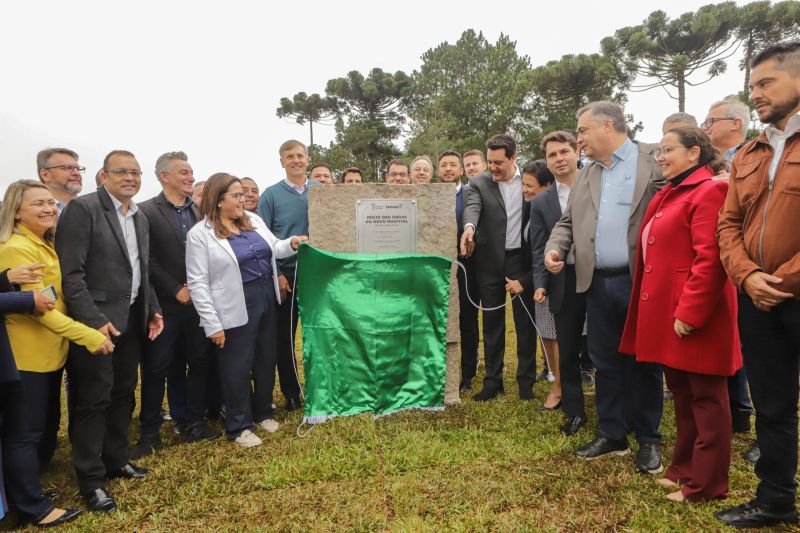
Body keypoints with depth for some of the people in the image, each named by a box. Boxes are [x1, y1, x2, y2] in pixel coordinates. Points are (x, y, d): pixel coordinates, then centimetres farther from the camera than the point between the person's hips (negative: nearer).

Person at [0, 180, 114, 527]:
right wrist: (87, 336, -26)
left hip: (52, 352, 9)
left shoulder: (47, 246, 12)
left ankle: (30, 484, 37)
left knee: (45, 424, 20)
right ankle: (33, 508, 17)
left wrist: (94, 326, 10)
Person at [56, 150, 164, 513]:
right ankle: (91, 480, 17)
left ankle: (116, 460, 32)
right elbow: (70, 272, -17)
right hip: (97, 323, -7)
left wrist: (153, 310, 10)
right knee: (93, 400, 3)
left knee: (123, 394, 16)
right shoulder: (83, 208, -11)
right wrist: (94, 320, -21)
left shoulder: (141, 219, 12)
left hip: (132, 321, 7)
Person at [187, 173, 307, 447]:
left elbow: (273, 249, 16)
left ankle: (263, 412, 35)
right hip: (236, 309, -6)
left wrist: (292, 243, -7)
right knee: (238, 367, 4)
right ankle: (239, 426, 20)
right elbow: (198, 283, -13)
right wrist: (212, 324, -17)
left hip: (267, 300, 6)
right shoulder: (200, 234, -11)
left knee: (266, 360, 17)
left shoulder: (254, 220, 7)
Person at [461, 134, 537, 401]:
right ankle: (493, 381, 21)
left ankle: (526, 381, 20)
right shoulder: (479, 183, 2)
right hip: (490, 262, 1)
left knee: (525, 323, 6)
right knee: (492, 324, 9)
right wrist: (469, 227, -42)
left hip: (521, 261, -1)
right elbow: (472, 207, -17)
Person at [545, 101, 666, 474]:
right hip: (598, 284, 5)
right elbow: (567, 221, 17)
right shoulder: (585, 175, 16)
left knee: (644, 363, 6)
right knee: (605, 362, 11)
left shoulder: (655, 160, -1)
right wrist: (555, 247, -3)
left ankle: (649, 439, 23)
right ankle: (612, 434, 25)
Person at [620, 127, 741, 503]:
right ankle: (685, 468, 31)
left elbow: (709, 259, -21)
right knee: (681, 395, 18)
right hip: (666, 314, 9)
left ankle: (706, 484, 16)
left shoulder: (708, 192, -12)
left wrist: (689, 313, -23)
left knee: (705, 399, 4)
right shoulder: (668, 195, 17)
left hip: (693, 317, -9)